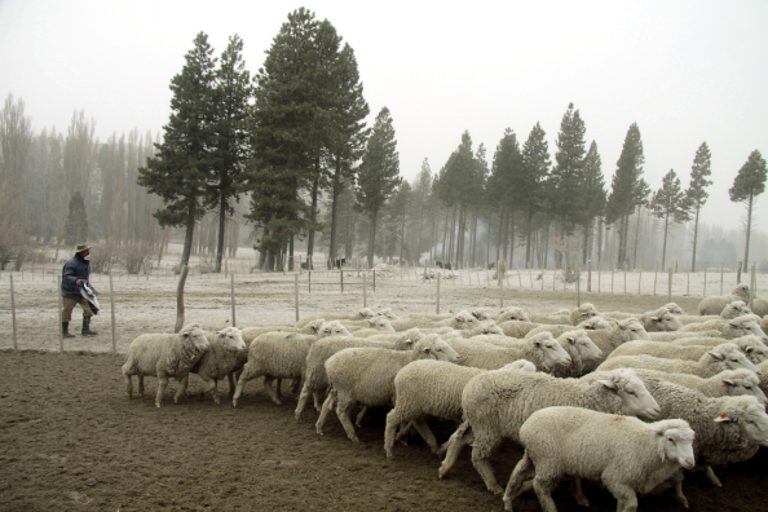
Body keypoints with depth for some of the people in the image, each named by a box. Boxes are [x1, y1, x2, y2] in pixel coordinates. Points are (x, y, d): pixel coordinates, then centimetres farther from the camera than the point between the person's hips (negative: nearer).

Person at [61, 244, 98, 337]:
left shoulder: (87, 263, 8)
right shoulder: (72, 264, -19)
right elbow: (66, 277, -27)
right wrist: (75, 280, -43)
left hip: (81, 292, 7)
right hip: (70, 292, -7)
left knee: (89, 309, -1)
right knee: (67, 311, 1)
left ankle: (85, 330, 6)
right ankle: (64, 332, 14)